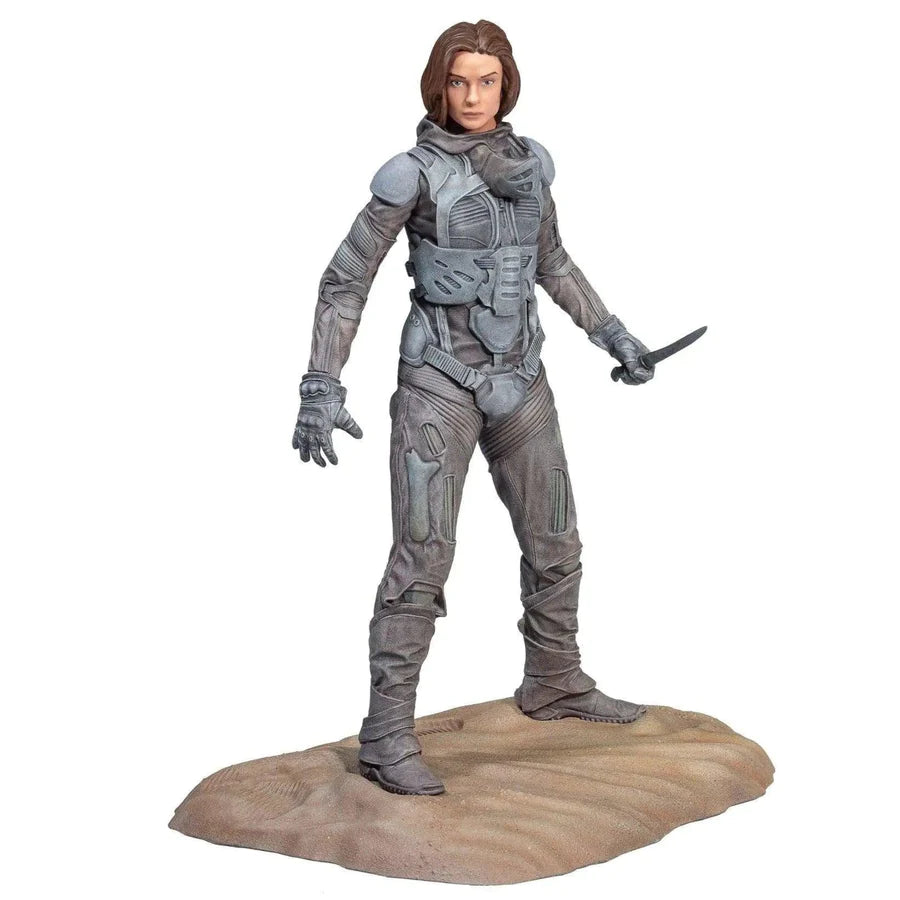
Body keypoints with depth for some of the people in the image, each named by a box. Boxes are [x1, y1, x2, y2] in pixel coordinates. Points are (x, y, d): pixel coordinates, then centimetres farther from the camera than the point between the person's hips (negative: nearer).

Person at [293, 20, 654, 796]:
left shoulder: (528, 161, 7)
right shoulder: (412, 172, -10)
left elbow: (550, 259, 21)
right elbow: (345, 281, -9)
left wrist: (611, 334, 19)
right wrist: (322, 387, -15)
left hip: (517, 377, 6)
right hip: (438, 378, -6)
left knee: (555, 543, 14)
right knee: (423, 557, -12)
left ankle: (555, 684, 34)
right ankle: (388, 737, -5)